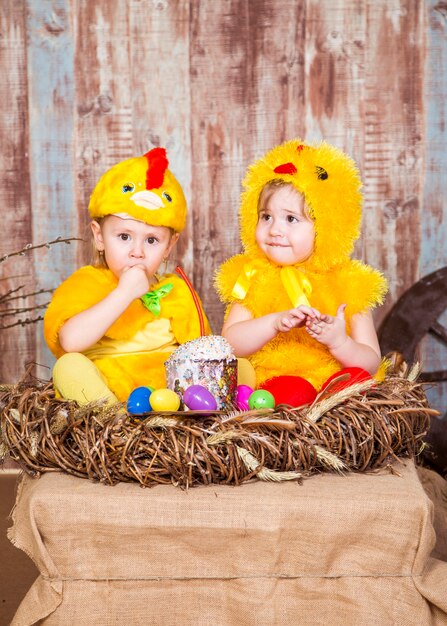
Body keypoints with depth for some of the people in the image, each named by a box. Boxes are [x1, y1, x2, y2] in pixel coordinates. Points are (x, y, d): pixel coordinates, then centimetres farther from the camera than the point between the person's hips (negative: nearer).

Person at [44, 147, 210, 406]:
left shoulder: (177, 291, 15)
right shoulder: (85, 283, 6)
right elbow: (70, 342, -15)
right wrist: (124, 293, -14)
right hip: (101, 389, -2)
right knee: (70, 366, -29)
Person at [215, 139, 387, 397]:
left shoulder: (348, 283, 5)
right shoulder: (252, 279, 10)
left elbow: (371, 364, 4)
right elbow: (229, 343, -2)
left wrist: (339, 343, -15)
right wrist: (275, 323, -15)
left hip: (333, 395, 0)